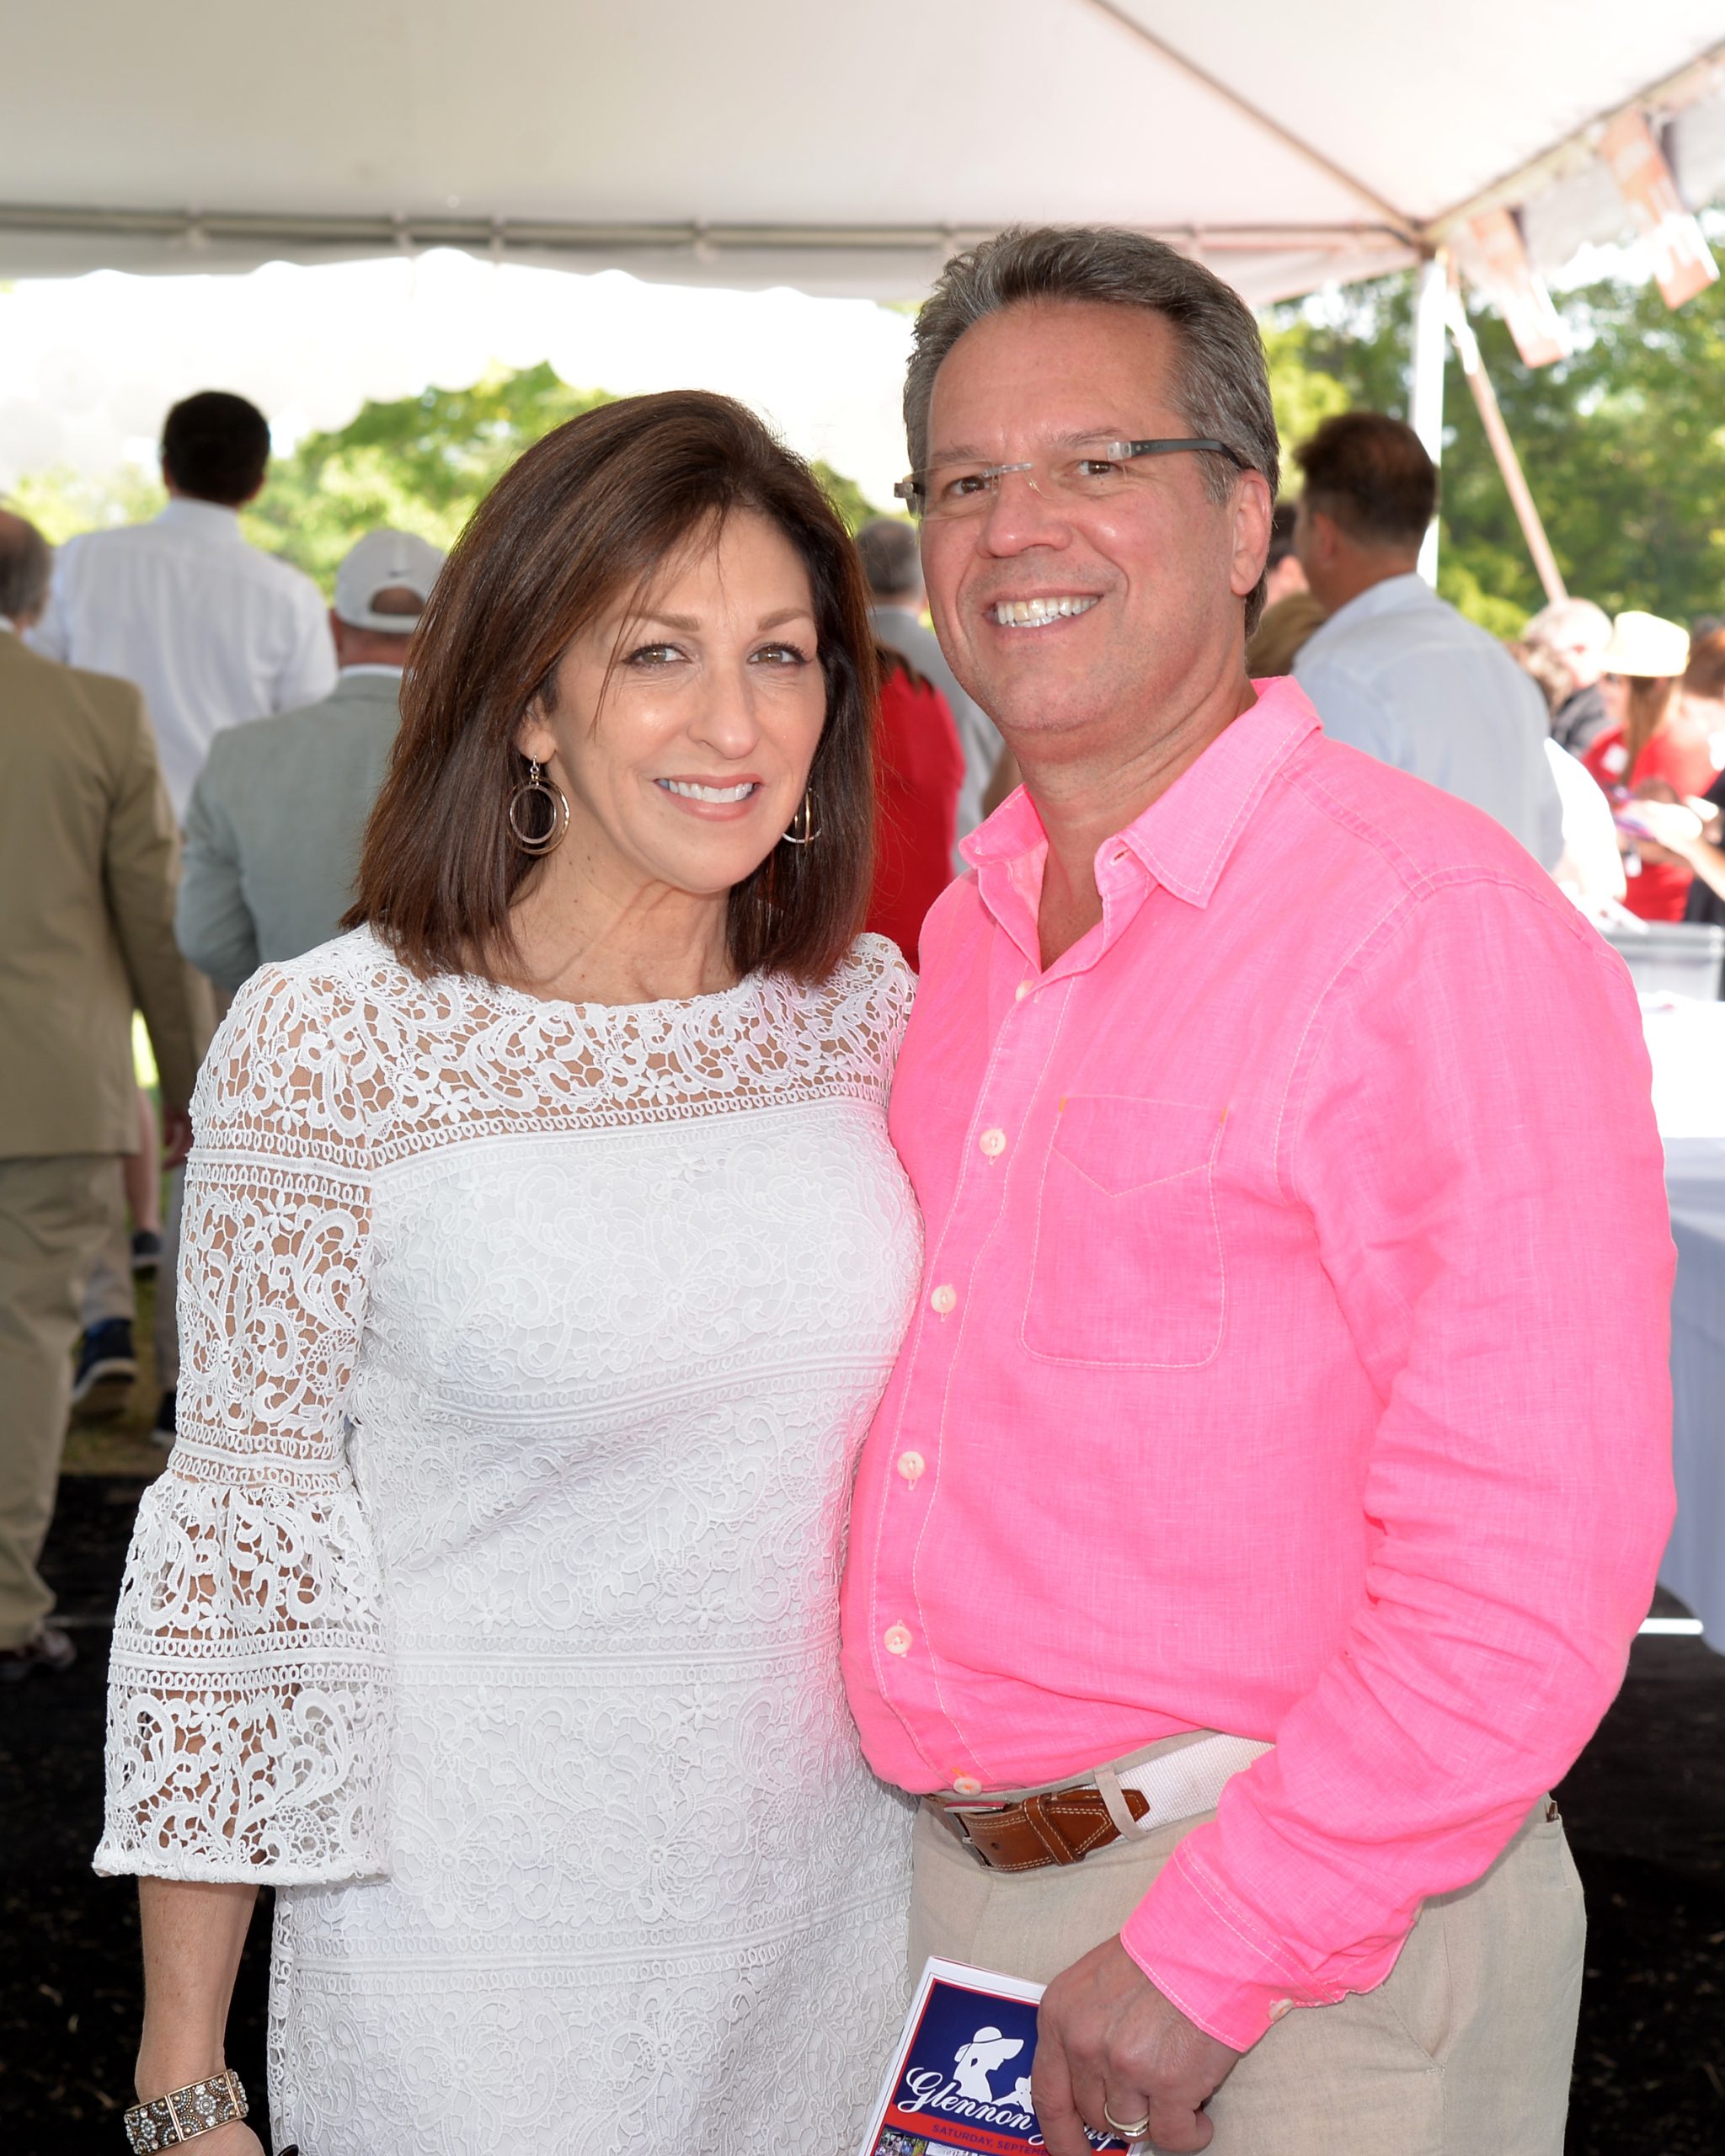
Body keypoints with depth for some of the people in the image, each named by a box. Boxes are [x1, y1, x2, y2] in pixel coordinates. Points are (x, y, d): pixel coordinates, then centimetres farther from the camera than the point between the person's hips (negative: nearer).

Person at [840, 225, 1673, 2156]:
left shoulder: (1441, 927, -17)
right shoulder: (965, 933, 7)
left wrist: (1209, 1957, -19)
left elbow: (1527, 1567, -21)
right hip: (955, 1887, 7)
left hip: (1309, 1952, -6)